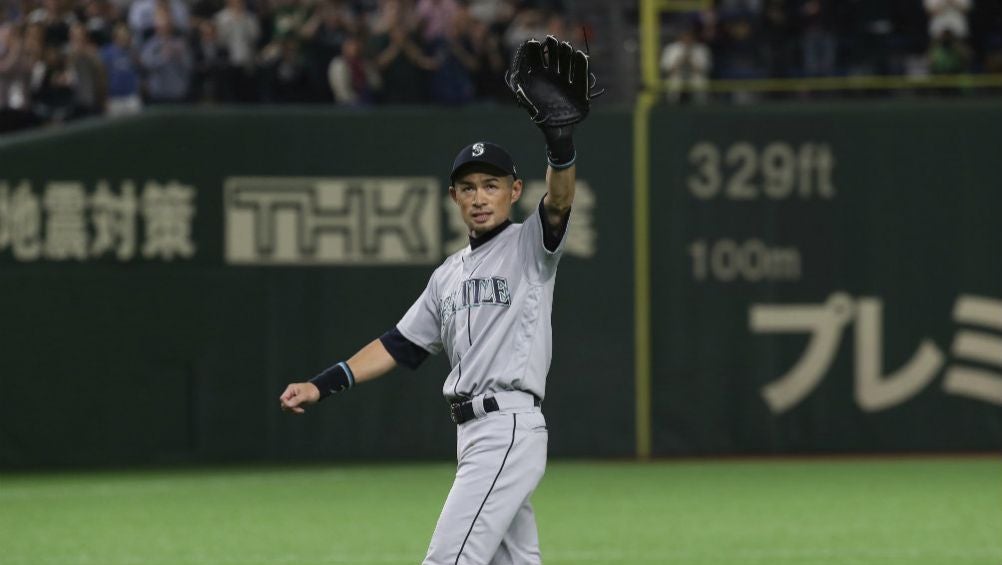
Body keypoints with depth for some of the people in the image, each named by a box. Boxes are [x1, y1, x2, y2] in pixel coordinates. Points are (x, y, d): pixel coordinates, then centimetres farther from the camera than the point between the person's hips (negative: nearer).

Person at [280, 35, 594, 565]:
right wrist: (321, 385, 15)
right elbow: (400, 344, 22)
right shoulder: (450, 273, 20)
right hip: (474, 435, 8)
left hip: (510, 429, -8)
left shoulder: (529, 246, -1)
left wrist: (560, 139, -39)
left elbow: (559, 201, -20)